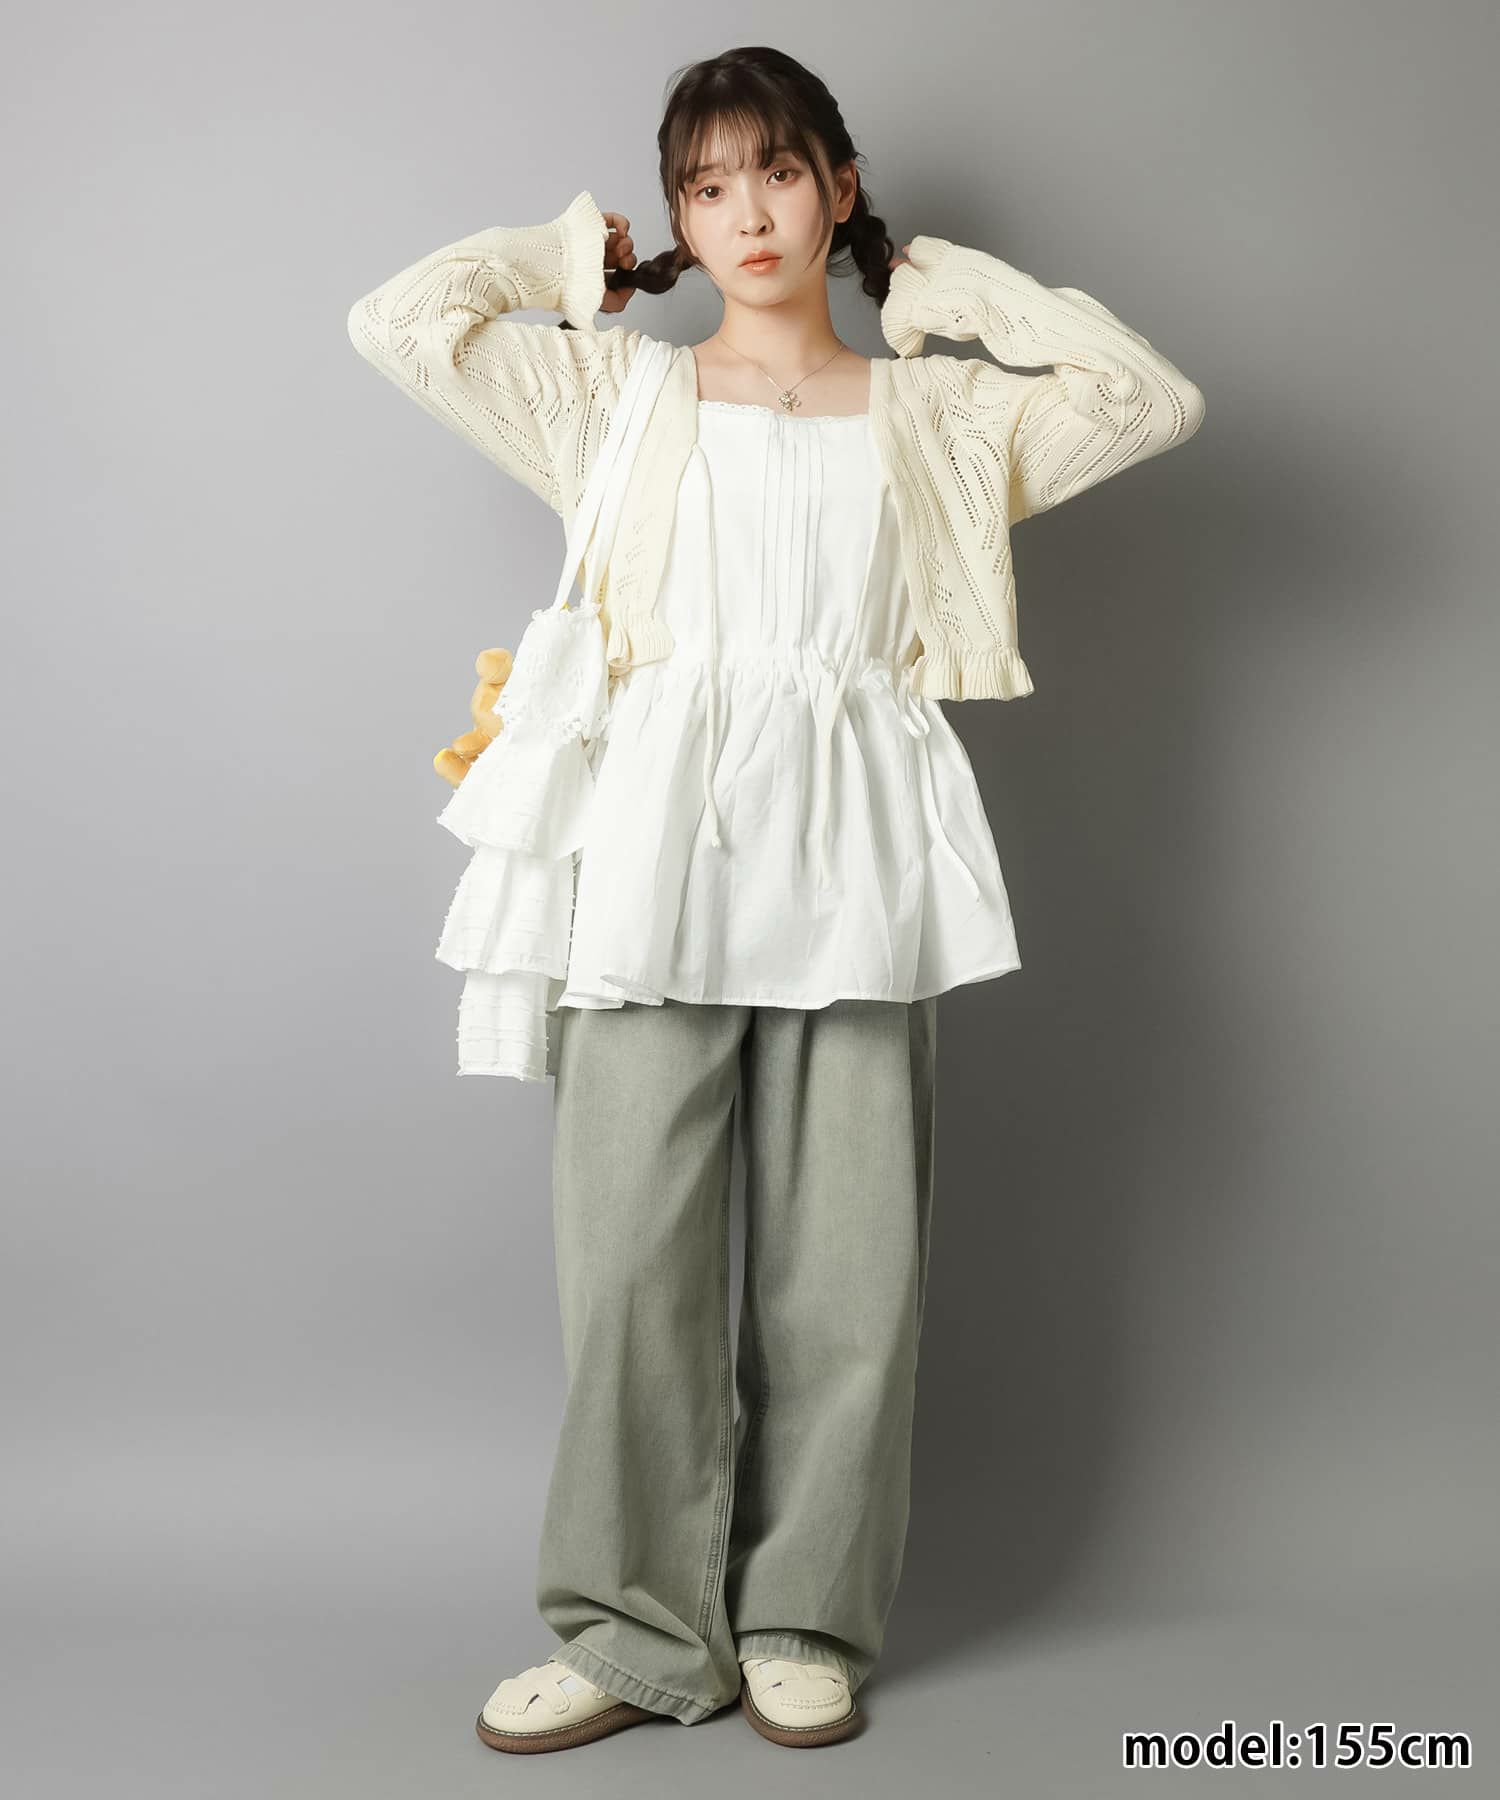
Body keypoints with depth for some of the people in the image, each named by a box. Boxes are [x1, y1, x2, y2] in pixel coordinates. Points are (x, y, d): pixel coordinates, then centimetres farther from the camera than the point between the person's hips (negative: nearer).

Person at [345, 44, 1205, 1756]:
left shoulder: (932, 410, 17)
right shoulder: (618, 391, 15)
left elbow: (1153, 397, 10)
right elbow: (396, 317, 8)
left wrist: (958, 282, 16)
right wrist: (573, 250, 20)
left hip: (852, 852, 1)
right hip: (665, 841, 0)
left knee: (844, 1253, 2)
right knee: (632, 1246, -3)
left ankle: (804, 1619, 16)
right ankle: (639, 1629, 9)